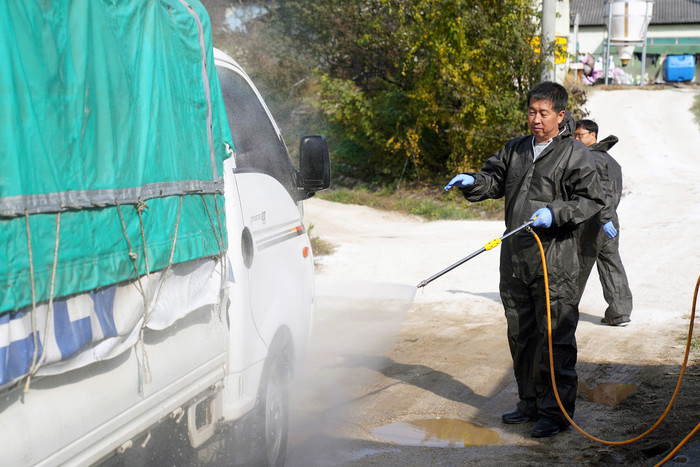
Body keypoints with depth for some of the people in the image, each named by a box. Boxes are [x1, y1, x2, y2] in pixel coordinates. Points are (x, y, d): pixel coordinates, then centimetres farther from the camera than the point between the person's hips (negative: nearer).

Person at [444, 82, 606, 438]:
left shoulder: (575, 154, -4)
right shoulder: (516, 149, 14)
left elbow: (592, 200, -7)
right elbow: (495, 179, 20)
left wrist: (554, 212, -21)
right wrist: (472, 181, -1)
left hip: (555, 264, -6)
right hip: (515, 259, 6)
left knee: (555, 339, -3)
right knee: (521, 336, 14)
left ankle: (556, 411, 8)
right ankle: (530, 403, 28)